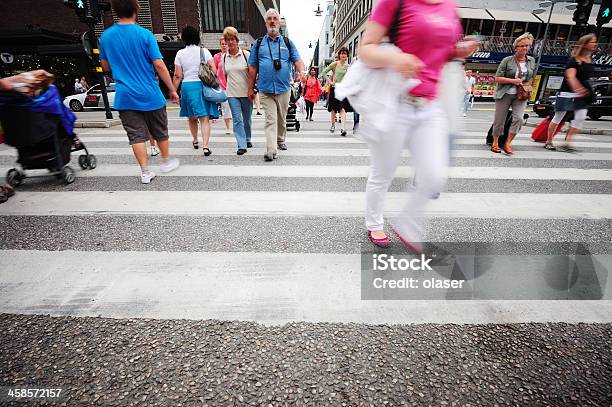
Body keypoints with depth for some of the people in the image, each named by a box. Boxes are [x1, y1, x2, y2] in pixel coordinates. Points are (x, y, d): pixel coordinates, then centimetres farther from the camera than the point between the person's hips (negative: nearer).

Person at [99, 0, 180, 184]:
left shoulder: (106, 36, 5)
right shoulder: (145, 34, -8)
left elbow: (105, 67, 14)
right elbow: (159, 65, -12)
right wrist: (172, 90, -6)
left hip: (125, 97, 3)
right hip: (151, 95, -3)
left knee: (137, 135, 4)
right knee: (160, 132, 15)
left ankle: (145, 172, 4)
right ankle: (166, 162, 30)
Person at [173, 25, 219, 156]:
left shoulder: (180, 53, 2)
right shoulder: (204, 51, 1)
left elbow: (178, 75, -1)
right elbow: (213, 70, -6)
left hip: (187, 85, 1)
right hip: (203, 85, -1)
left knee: (192, 117, 18)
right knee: (205, 118, -5)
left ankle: (195, 141, 35)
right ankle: (205, 146, -17)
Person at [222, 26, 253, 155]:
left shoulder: (246, 54, -2)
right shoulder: (224, 57, 7)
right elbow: (225, 75, 16)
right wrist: (228, 87, 11)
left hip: (246, 92, -1)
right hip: (232, 94, 2)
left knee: (247, 118, 10)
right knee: (237, 119, -6)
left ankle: (247, 139, 31)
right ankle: (242, 145, -7)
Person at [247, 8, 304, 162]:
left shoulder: (288, 43, 11)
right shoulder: (258, 43, 9)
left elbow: (297, 60, 1)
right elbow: (252, 68, 9)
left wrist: (301, 71, -22)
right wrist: (250, 88, 6)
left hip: (283, 88, 2)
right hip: (265, 90, -1)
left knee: (282, 118, 14)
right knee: (270, 120, -10)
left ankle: (280, 140, 33)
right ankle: (271, 150, -15)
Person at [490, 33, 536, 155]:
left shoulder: (532, 61, 12)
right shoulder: (507, 60, -3)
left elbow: (532, 77, 24)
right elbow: (497, 78, -7)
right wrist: (513, 81, -15)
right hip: (505, 94, -3)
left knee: (518, 118, -16)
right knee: (499, 120, 2)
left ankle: (508, 143, -9)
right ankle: (495, 143, 18)